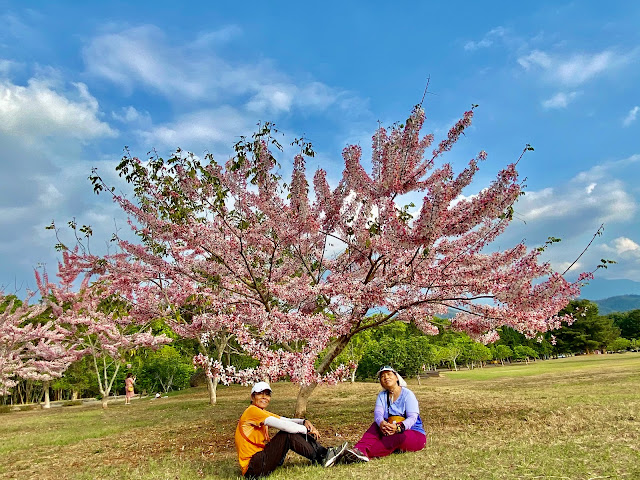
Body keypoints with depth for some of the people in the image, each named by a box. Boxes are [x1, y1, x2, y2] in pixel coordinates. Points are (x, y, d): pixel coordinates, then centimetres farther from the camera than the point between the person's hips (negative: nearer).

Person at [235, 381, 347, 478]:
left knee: (291, 430, 0)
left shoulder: (263, 413, 15)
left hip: (260, 458, 9)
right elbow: (283, 425, -22)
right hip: (252, 468, -9)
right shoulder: (252, 411, -15)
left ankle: (324, 452, 0)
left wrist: (304, 422, -12)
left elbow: (287, 420, 8)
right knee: (287, 434, -19)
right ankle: (321, 459, -8)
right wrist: (307, 430, -12)